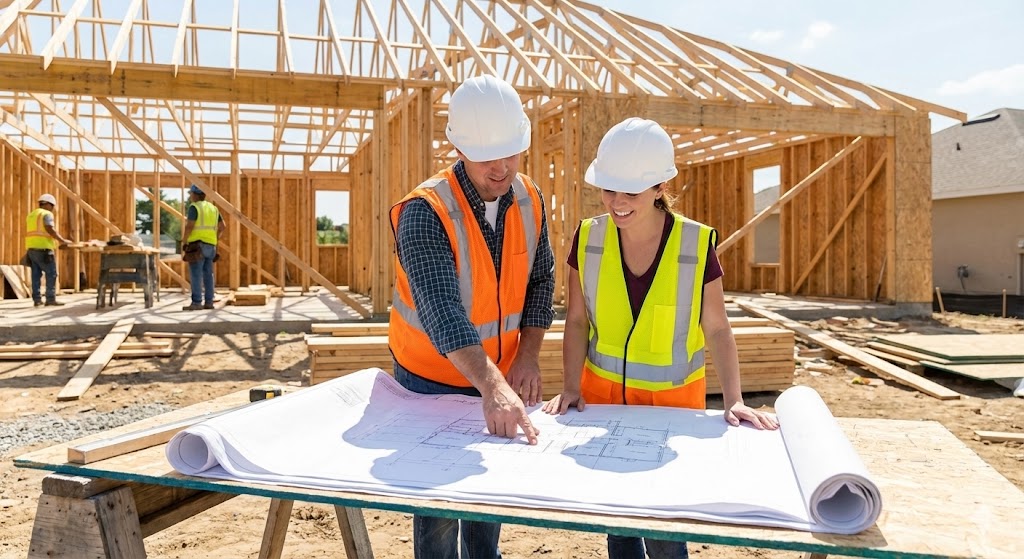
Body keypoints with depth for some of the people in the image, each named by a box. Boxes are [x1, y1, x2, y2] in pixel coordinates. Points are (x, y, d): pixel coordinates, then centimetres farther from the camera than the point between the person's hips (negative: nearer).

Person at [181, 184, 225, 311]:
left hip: (197, 245, -7)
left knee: (196, 275, -7)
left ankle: (196, 303, -10)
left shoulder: (194, 207, -7)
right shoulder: (212, 208, 15)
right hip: (210, 245, 7)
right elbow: (222, 227, 16)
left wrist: (184, 240, -4)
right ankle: (208, 302, 7)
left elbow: (189, 226, -17)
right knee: (208, 275, 8)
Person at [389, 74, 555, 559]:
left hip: (502, 375, 5)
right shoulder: (425, 212, -26)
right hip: (433, 381, -5)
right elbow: (441, 309, -38)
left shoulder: (529, 200, -6)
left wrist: (529, 356, -9)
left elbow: (540, 280, 2)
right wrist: (491, 386, -48)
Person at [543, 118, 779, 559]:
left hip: (673, 401, -2)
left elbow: (717, 330, -7)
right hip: (603, 394, 2)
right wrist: (571, 388, -10)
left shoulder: (696, 244, -12)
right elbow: (577, 321, -1)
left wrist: (733, 399, -16)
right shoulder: (588, 238, -6)